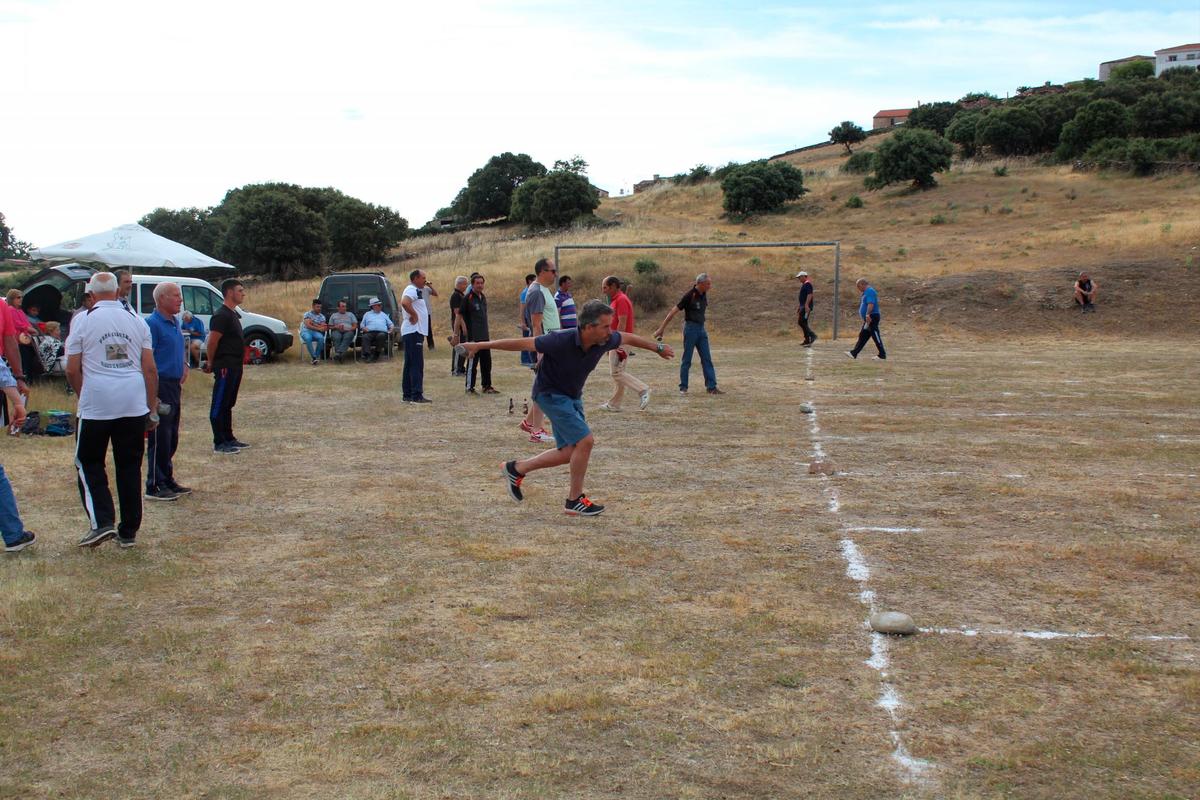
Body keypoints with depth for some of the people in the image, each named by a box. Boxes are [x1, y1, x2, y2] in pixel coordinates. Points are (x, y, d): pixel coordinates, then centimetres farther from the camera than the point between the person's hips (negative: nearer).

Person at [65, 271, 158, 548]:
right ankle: (129, 532, 13)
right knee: (130, 467, 9)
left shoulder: (83, 321, 0)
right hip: (134, 404, 3)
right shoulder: (136, 320, 8)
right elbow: (150, 368, 6)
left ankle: (101, 522, -4)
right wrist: (152, 409, 12)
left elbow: (72, 370, -1)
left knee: (89, 463, 11)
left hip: (95, 405, -3)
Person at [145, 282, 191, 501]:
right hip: (160, 386, -9)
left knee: (171, 438, 14)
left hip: (174, 386, 9)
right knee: (159, 439, -5)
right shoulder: (152, 324, -14)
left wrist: (184, 367, 12)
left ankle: (167, 481, 23)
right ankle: (155, 487, 2)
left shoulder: (175, 323, 14)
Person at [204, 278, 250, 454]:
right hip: (225, 366, -10)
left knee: (228, 404, 16)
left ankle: (229, 439, 24)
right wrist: (211, 363, -7)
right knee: (219, 405, -4)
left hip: (235, 366, 10)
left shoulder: (233, 314, 15)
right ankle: (219, 443, 0)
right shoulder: (222, 315, -16)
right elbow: (212, 341, -18)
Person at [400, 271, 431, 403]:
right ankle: (416, 395, -12)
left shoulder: (415, 291, 20)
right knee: (416, 364, -11)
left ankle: (408, 394, 16)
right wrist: (414, 315, -21)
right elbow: (405, 302, -32)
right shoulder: (412, 290, -13)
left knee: (410, 364, 12)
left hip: (414, 332, 11)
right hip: (414, 332, -11)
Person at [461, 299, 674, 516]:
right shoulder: (561, 341, -31)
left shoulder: (605, 340, -14)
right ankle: (574, 500, 1)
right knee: (585, 441, -15)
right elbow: (522, 343, -25)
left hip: (572, 396, 8)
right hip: (550, 394, -8)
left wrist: (658, 348, 23)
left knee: (569, 452, 7)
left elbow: (628, 338, 8)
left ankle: (517, 469, 24)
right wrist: (480, 345, -22)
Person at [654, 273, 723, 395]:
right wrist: (661, 329, -16)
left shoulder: (704, 295, 5)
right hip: (691, 328, -7)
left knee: (707, 359, 4)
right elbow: (674, 312, -15)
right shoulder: (689, 295, -16)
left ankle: (711, 387, 5)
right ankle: (683, 387, 9)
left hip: (701, 328, 7)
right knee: (687, 360, 1)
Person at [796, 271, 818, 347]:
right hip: (803, 306, 10)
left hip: (806, 307, -10)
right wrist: (799, 306, 28)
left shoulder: (808, 284, -12)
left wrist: (806, 305, -30)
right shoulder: (803, 285, 20)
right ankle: (807, 341, 10)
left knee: (801, 322, -14)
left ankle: (812, 336, -15)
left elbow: (809, 295, -23)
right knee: (803, 323, 8)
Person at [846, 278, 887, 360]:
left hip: (872, 317, -11)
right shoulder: (866, 292, 20)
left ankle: (882, 356, -3)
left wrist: (868, 314, -35)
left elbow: (871, 304, -26)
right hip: (868, 319, 11)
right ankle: (854, 353, 13)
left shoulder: (870, 291, -13)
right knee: (862, 336, 10)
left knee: (876, 336, -7)